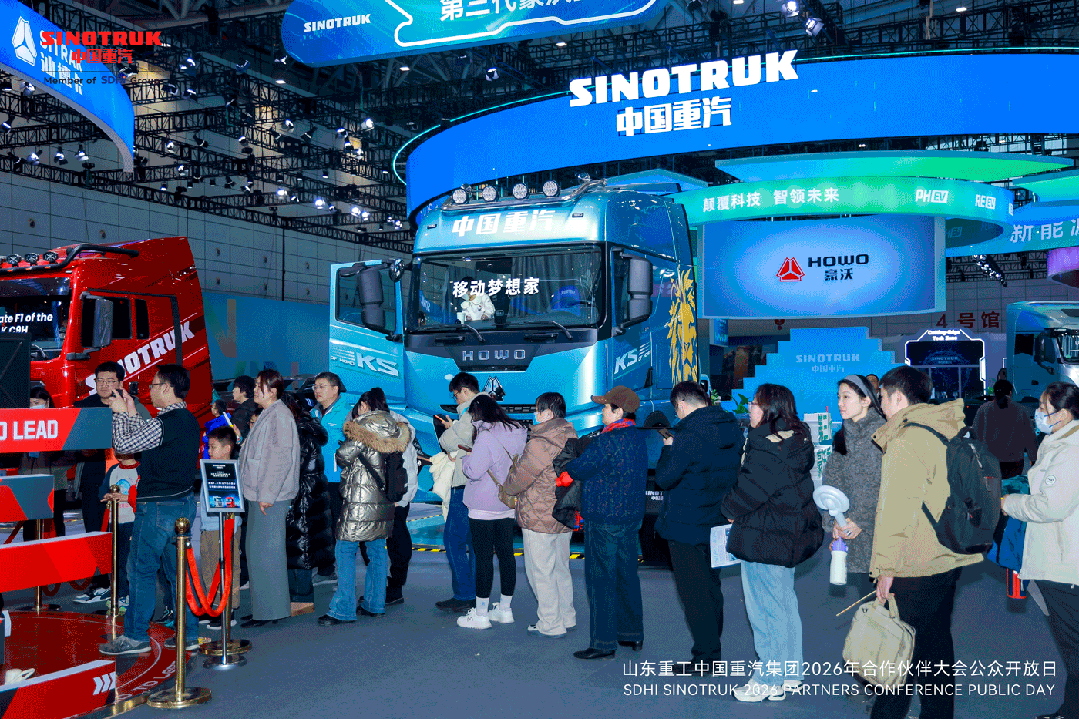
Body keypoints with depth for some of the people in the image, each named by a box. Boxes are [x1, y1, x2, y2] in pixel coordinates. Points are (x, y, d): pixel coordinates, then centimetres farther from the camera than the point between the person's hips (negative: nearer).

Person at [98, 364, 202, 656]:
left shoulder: (164, 423, -20)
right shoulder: (189, 421, 8)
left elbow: (122, 445, -14)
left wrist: (120, 413, -1)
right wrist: (131, 412, 19)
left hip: (158, 507, -9)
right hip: (184, 502, 9)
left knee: (141, 569, 2)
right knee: (179, 568, 14)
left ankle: (135, 637, 10)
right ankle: (189, 633, 17)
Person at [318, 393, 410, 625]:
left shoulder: (362, 429, -11)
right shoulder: (393, 430, 9)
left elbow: (343, 455, -13)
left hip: (360, 502, -7)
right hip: (384, 501, 7)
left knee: (345, 551, -3)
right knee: (377, 550, 14)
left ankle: (343, 609, -6)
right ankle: (374, 604, 20)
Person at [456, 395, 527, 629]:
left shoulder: (486, 435, -17)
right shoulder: (518, 432, 7)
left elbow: (474, 471, -20)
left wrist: (466, 458, -1)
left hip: (484, 506, -8)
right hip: (509, 504, 8)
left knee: (483, 556, -3)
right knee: (506, 553, 13)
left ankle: (481, 614, 2)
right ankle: (505, 609, 21)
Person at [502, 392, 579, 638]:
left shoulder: (540, 443, -20)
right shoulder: (571, 439, 8)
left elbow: (521, 476, -14)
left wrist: (506, 489, 6)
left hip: (540, 518, -9)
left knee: (540, 572, 1)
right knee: (560, 569, 19)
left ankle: (550, 624, 7)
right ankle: (567, 618, 27)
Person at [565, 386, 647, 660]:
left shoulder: (606, 442, -19)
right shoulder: (638, 438, 8)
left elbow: (579, 470, -12)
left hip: (605, 520, -9)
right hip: (632, 516, 9)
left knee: (601, 578, -2)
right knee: (626, 573, 16)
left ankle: (603, 643, 2)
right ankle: (632, 634, 26)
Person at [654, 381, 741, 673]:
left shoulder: (689, 436, -22)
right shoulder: (732, 429, 3)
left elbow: (663, 478, -19)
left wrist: (668, 448, -2)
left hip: (686, 527, -8)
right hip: (717, 524, 8)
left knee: (694, 594, 1)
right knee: (711, 588, 18)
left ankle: (705, 657, 6)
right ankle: (713, 651, 28)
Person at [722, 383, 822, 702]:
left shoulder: (766, 450, -23)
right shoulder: (796, 442, 7)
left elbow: (748, 491, -20)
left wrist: (729, 508, 1)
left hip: (765, 539, -10)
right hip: (791, 533, 10)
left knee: (765, 609, 1)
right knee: (785, 603, 18)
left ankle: (768, 681, 10)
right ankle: (791, 673, 28)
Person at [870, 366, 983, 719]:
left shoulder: (906, 441, -19)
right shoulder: (949, 431, 8)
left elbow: (896, 512, -21)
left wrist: (887, 568, -16)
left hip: (915, 569, -9)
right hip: (948, 559, 9)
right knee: (936, 640, 19)